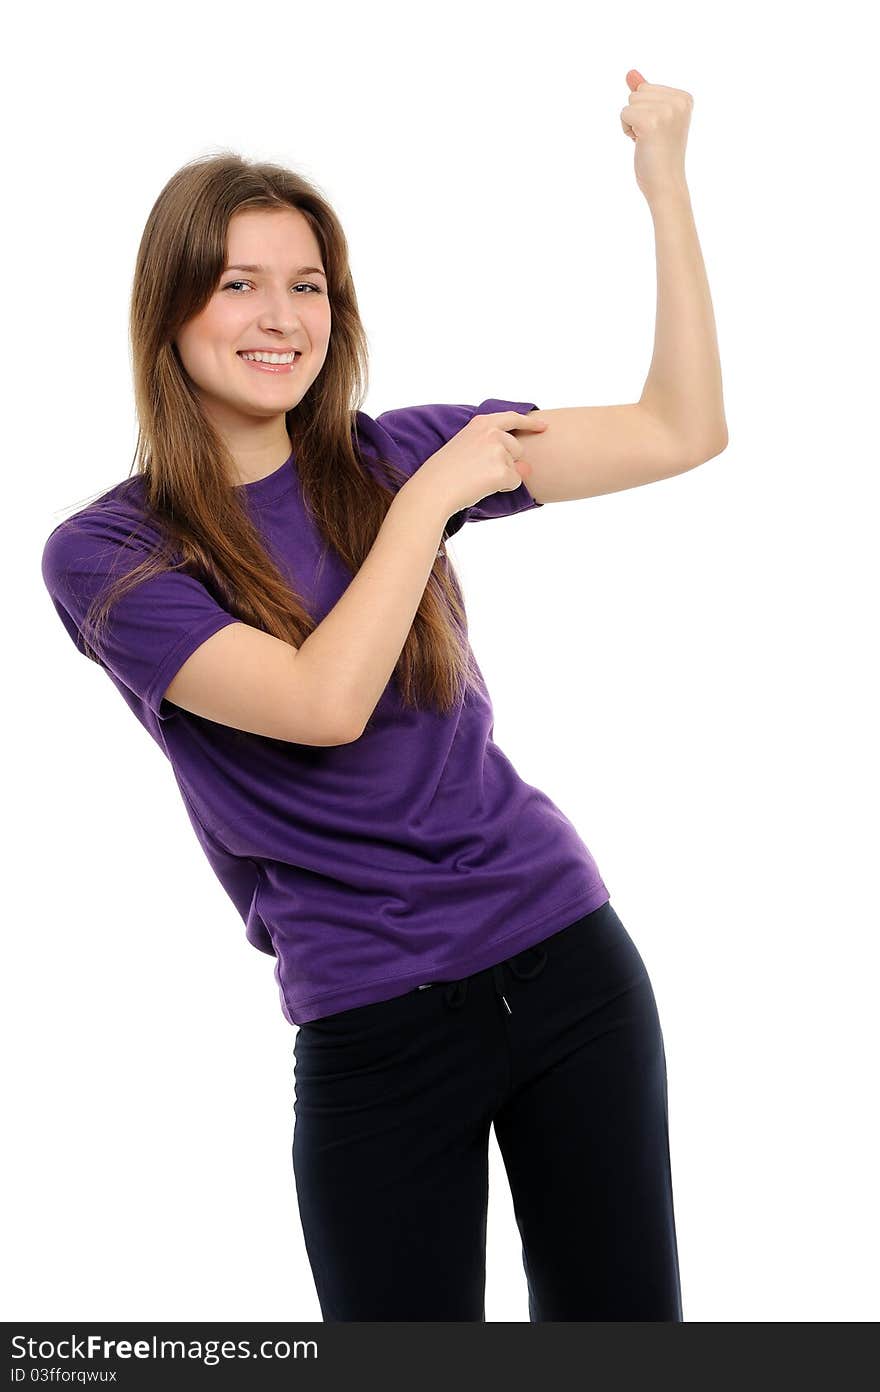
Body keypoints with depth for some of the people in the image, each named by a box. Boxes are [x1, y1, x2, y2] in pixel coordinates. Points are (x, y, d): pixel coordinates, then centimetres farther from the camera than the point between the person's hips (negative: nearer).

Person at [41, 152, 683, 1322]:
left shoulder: (387, 460, 3)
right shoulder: (104, 555, -6)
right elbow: (323, 702, -20)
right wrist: (434, 496, -13)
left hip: (568, 960, 3)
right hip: (376, 1034, -3)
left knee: (621, 1317, 11)